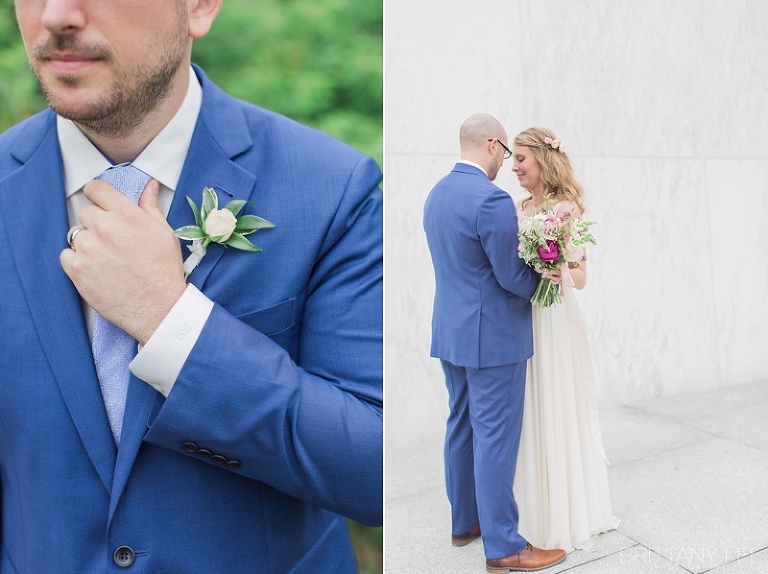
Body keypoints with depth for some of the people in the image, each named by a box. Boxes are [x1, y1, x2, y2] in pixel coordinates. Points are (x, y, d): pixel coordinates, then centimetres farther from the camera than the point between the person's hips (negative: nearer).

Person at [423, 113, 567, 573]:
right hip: (492, 337, -9)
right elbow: (513, 276, -19)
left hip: (451, 332, 9)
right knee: (495, 438, 0)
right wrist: (546, 273, 1)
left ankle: (464, 522, 32)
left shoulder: (437, 194, 8)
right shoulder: (491, 199, -21)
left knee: (461, 428, 18)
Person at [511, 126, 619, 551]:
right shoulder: (517, 208, 9)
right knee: (525, 413, 12)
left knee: (555, 412, 3)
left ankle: (563, 513, 19)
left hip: (553, 322, -6)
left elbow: (580, 277, -12)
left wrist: (562, 274, -30)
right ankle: (531, 504, 28)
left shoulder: (566, 208, -8)